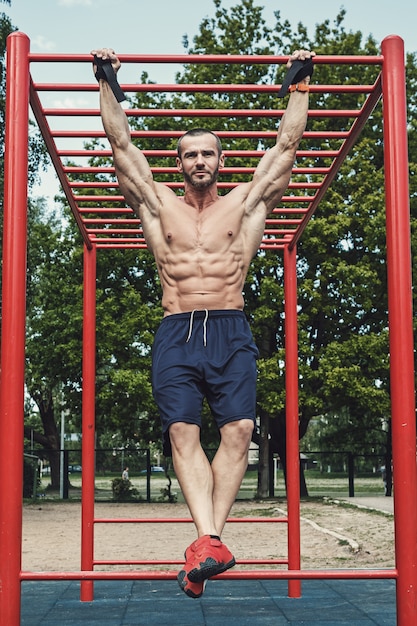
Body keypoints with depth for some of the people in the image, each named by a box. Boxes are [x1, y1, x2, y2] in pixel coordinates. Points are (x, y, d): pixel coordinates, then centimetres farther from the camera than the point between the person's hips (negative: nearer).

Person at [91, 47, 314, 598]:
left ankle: (205, 544, -20)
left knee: (238, 430, -19)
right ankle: (210, 543, -29)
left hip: (231, 331, 0)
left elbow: (286, 145, 20)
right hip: (177, 332, 0)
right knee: (182, 432, -20)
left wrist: (301, 84, 23)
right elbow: (122, 145, 19)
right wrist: (107, 82, 21)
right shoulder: (158, 204, 18)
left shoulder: (246, 204, 17)